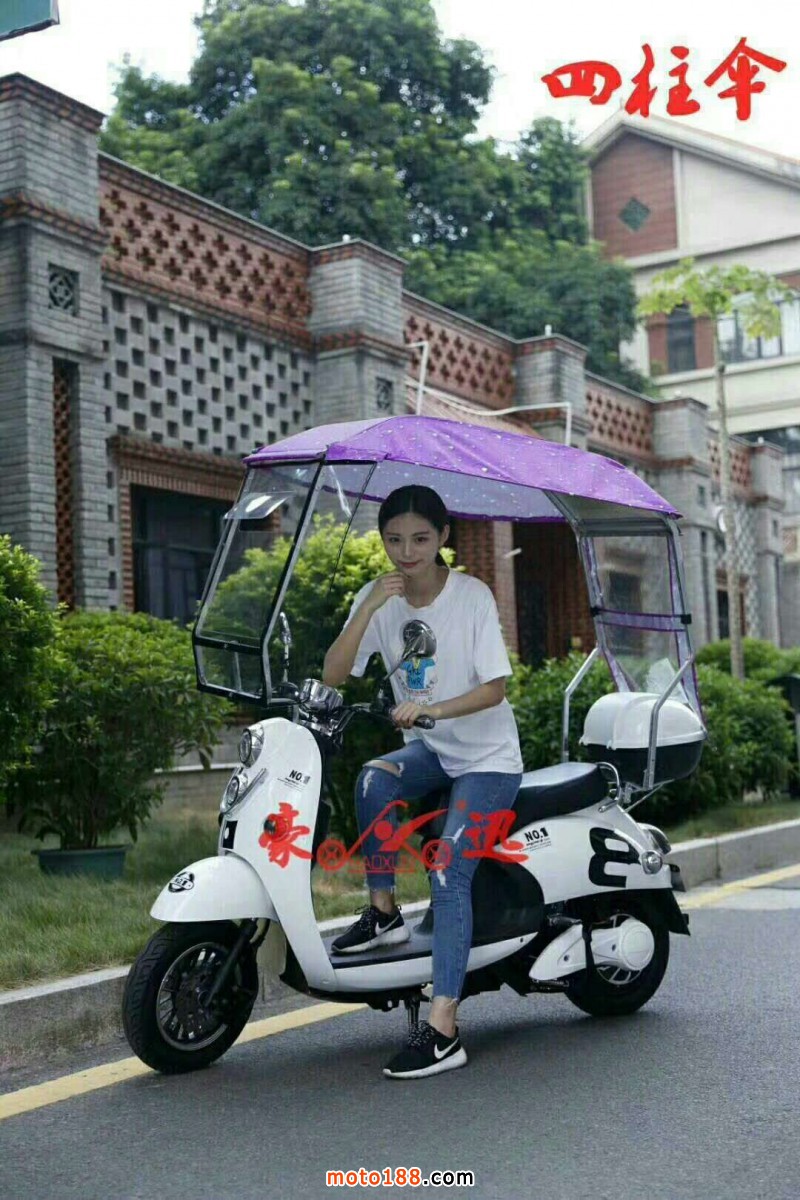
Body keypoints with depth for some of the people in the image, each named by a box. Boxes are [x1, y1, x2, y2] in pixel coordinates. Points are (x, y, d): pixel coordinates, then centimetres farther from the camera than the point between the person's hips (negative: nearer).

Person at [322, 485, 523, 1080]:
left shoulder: (472, 596, -12)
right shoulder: (377, 597, -1)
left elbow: (496, 687, -15)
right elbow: (334, 674, -12)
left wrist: (433, 708, -30)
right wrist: (369, 607, -24)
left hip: (487, 755, -4)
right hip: (429, 748, 4)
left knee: (448, 868, -21)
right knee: (374, 779, -30)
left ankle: (443, 1028, -23)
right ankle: (384, 911, -11)